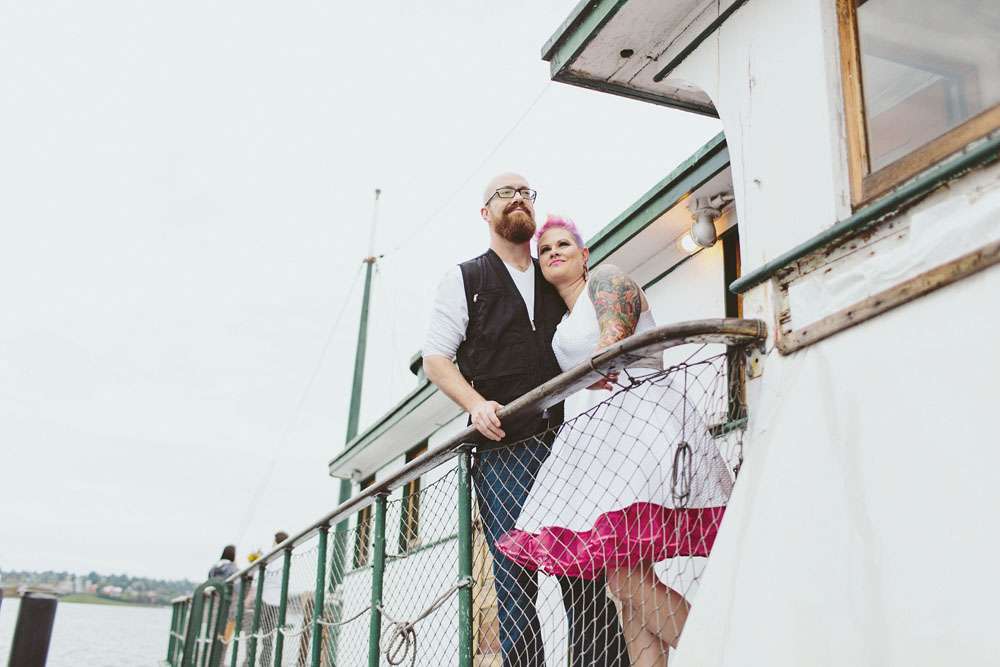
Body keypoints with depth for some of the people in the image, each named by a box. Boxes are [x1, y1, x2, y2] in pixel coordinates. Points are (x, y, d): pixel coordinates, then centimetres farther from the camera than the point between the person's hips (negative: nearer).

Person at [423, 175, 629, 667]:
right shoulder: (464, 280, 12)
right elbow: (436, 359, 4)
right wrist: (476, 404, -13)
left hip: (563, 441, 3)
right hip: (502, 448, -3)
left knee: (588, 575, -5)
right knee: (515, 577, -7)